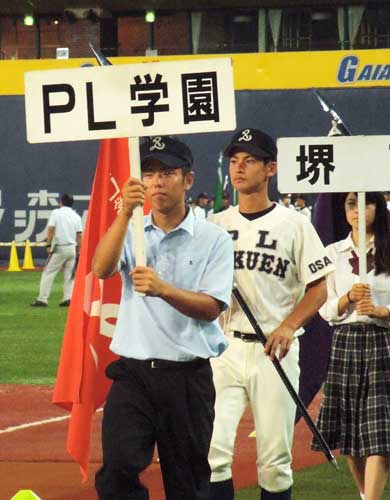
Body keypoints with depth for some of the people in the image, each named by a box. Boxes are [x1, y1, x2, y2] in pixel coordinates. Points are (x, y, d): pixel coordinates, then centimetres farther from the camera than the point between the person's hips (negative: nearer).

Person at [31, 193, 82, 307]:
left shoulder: (56, 213, -1)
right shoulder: (76, 216, 9)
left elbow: (51, 229, -10)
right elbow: (79, 235, 7)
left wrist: (48, 245, -8)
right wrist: (78, 251, 10)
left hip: (59, 248, -4)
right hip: (72, 248, 4)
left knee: (48, 273, -1)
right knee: (69, 275, 11)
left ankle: (42, 299, -7)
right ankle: (68, 298, 0)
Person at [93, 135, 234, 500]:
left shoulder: (213, 239, 2)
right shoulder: (130, 232, 9)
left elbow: (211, 307, -9)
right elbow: (101, 269, -12)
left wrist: (163, 289, -25)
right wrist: (125, 213, -24)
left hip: (189, 376, -1)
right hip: (133, 373, 1)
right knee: (117, 469, -17)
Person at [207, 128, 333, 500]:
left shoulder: (293, 224, 1)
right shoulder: (215, 225, 10)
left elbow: (318, 288, 0)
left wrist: (289, 326, -16)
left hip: (274, 351, -2)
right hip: (225, 347, 2)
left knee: (275, 460, 2)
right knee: (212, 449, -10)